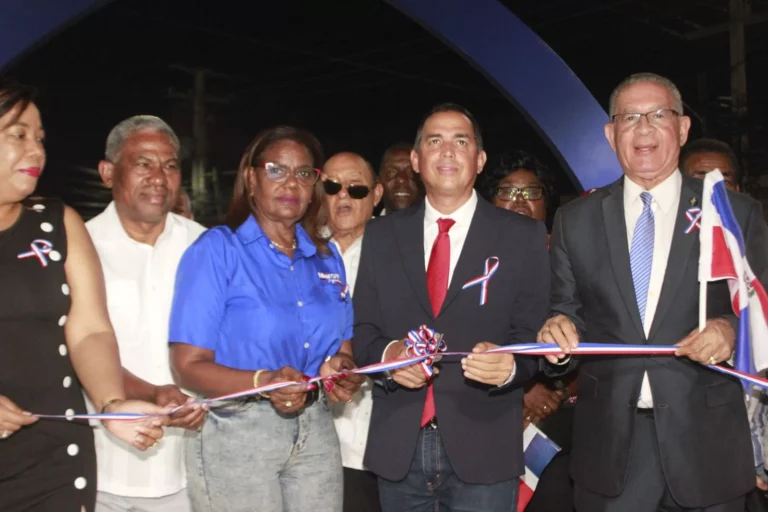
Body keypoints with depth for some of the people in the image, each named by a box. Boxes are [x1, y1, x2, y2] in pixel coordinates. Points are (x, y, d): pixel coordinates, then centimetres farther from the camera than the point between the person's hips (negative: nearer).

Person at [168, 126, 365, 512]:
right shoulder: (216, 250, -8)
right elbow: (188, 366, -12)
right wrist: (263, 382, -28)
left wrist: (341, 371, -10)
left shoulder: (326, 258, 8)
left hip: (316, 432, 5)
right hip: (239, 435, -5)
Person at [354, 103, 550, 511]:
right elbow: (361, 330, 5)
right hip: (397, 446, 3)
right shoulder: (381, 235, 7)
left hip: (482, 448, -2)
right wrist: (388, 354, -16)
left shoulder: (523, 236, 0)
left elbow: (534, 336, -3)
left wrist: (510, 366, -24)